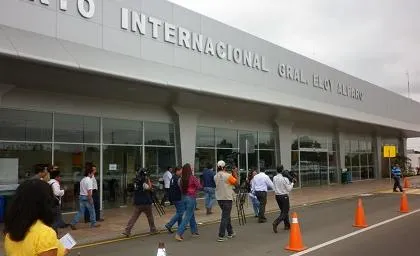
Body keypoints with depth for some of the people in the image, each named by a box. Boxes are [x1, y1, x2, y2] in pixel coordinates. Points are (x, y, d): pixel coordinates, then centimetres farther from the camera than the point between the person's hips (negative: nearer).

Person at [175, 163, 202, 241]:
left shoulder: (182, 178, 0)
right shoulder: (193, 178, -16)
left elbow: (181, 188, 10)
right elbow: (199, 187, -12)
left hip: (184, 198, 7)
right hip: (191, 198, -7)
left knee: (191, 215, 21)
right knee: (187, 217, -3)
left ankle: (194, 231, 34)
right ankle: (179, 234, -9)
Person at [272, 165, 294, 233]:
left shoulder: (274, 178, 1)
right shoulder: (284, 179, -17)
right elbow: (289, 189, -12)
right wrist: (292, 183, 3)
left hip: (277, 196, 6)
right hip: (284, 196, -6)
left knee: (283, 211, 20)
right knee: (285, 212, 2)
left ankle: (287, 225, 28)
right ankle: (276, 222, -18)